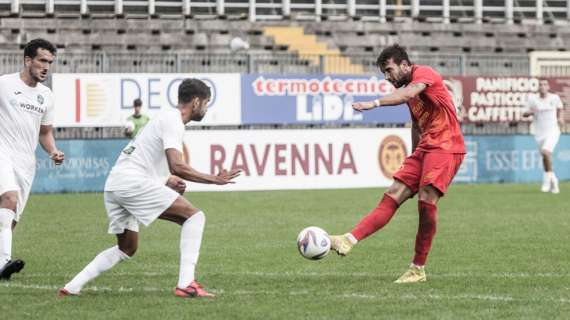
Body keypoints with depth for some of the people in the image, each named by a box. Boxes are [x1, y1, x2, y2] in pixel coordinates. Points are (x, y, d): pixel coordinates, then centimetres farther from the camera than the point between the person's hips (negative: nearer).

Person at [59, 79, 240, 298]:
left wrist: (168, 181, 20)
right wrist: (214, 180, -15)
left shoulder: (166, 117, 24)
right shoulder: (173, 121, -7)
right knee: (194, 216, -9)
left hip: (113, 185, 10)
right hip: (132, 182, -10)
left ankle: (71, 287, 16)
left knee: (127, 249, 23)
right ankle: (186, 284, -19)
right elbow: (177, 166, -21)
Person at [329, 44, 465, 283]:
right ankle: (349, 241, -13)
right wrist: (414, 156, 30)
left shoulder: (424, 73, -8)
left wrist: (374, 103, -40)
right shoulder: (407, 87, 20)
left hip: (446, 147, -9)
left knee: (426, 199, -20)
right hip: (425, 148, 9)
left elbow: (408, 94, -30)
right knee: (392, 197, -2)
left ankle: (418, 269, -14)